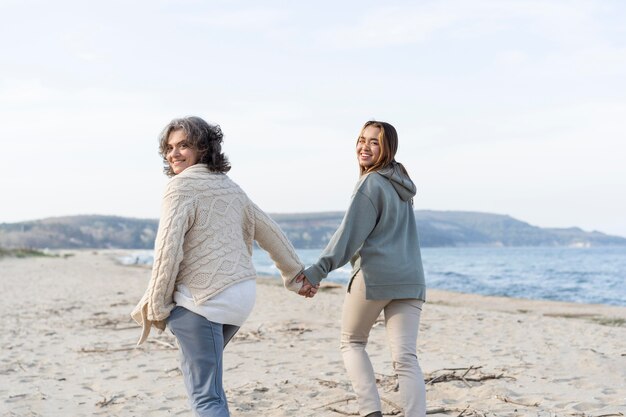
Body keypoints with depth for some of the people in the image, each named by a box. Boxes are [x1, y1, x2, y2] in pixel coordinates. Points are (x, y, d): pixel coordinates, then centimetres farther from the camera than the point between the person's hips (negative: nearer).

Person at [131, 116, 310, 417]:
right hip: (242, 294, 8)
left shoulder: (182, 185, -7)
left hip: (201, 299, -8)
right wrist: (296, 274, 34)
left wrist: (156, 307, -7)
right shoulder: (230, 187, 16)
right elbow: (269, 231, 24)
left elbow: (168, 247, -15)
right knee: (205, 371, 27)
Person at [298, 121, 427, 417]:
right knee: (406, 359, 0)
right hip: (410, 280, 6)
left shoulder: (371, 183, -6)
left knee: (352, 342, 14)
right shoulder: (400, 185, 19)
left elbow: (350, 235, -14)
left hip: (373, 277, -6)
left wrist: (316, 272, -17)